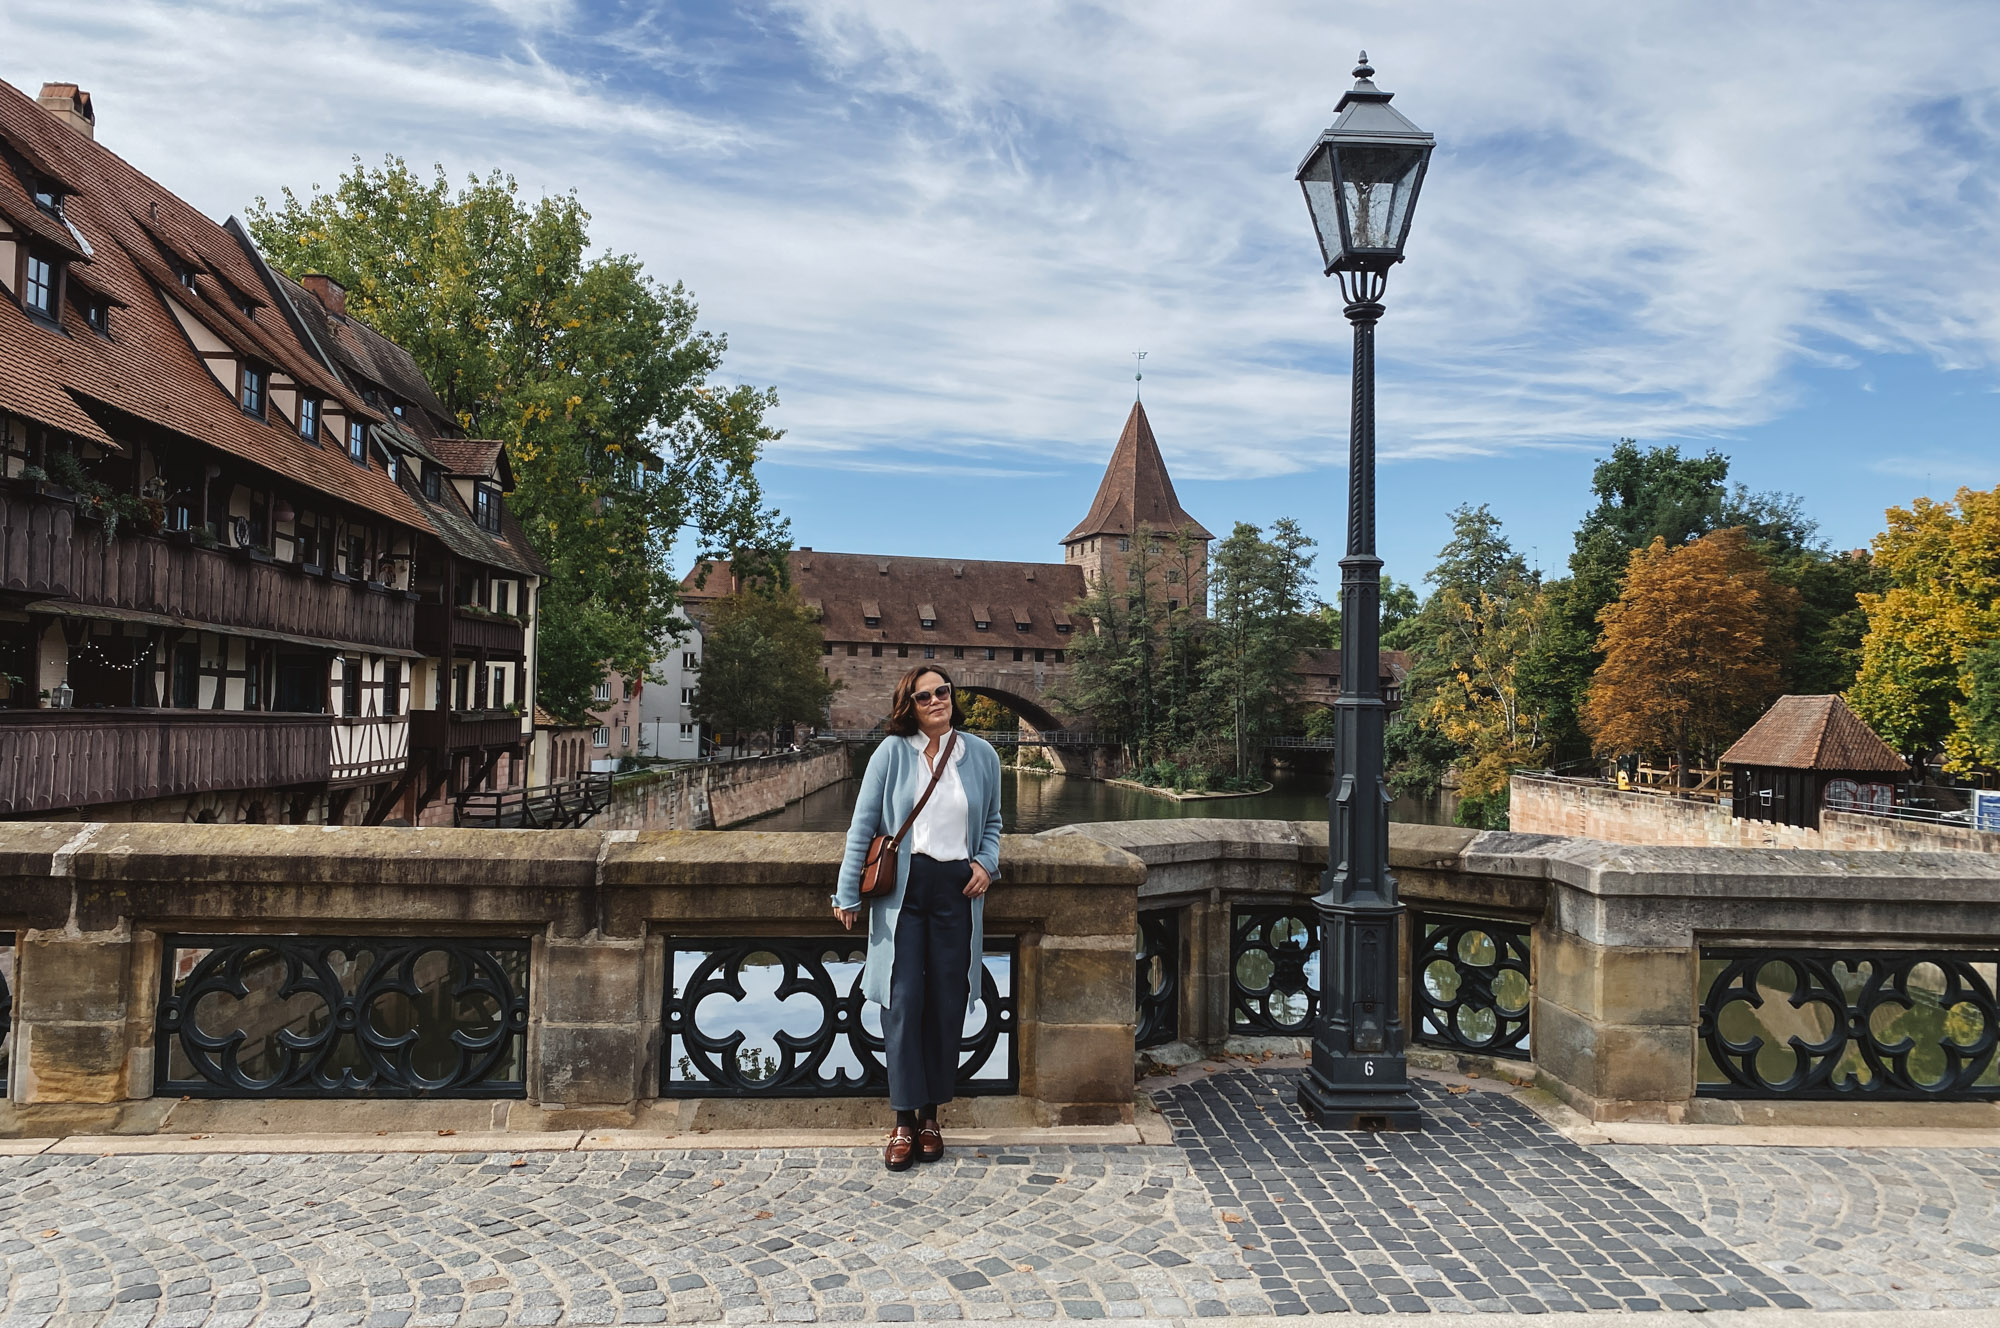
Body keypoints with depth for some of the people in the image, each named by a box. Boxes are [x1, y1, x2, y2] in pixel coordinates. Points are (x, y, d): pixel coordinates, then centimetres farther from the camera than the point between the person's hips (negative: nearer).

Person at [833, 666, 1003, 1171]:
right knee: (903, 1001, -4)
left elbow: (992, 822, 20)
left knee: (948, 1005, 4)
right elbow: (863, 825, 2)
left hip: (957, 889, 2)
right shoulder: (892, 752, 1)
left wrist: (987, 863, 0)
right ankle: (904, 1120, 8)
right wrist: (847, 894, 0)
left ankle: (931, 1115, 19)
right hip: (901, 888, -2)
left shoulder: (982, 756, 8)